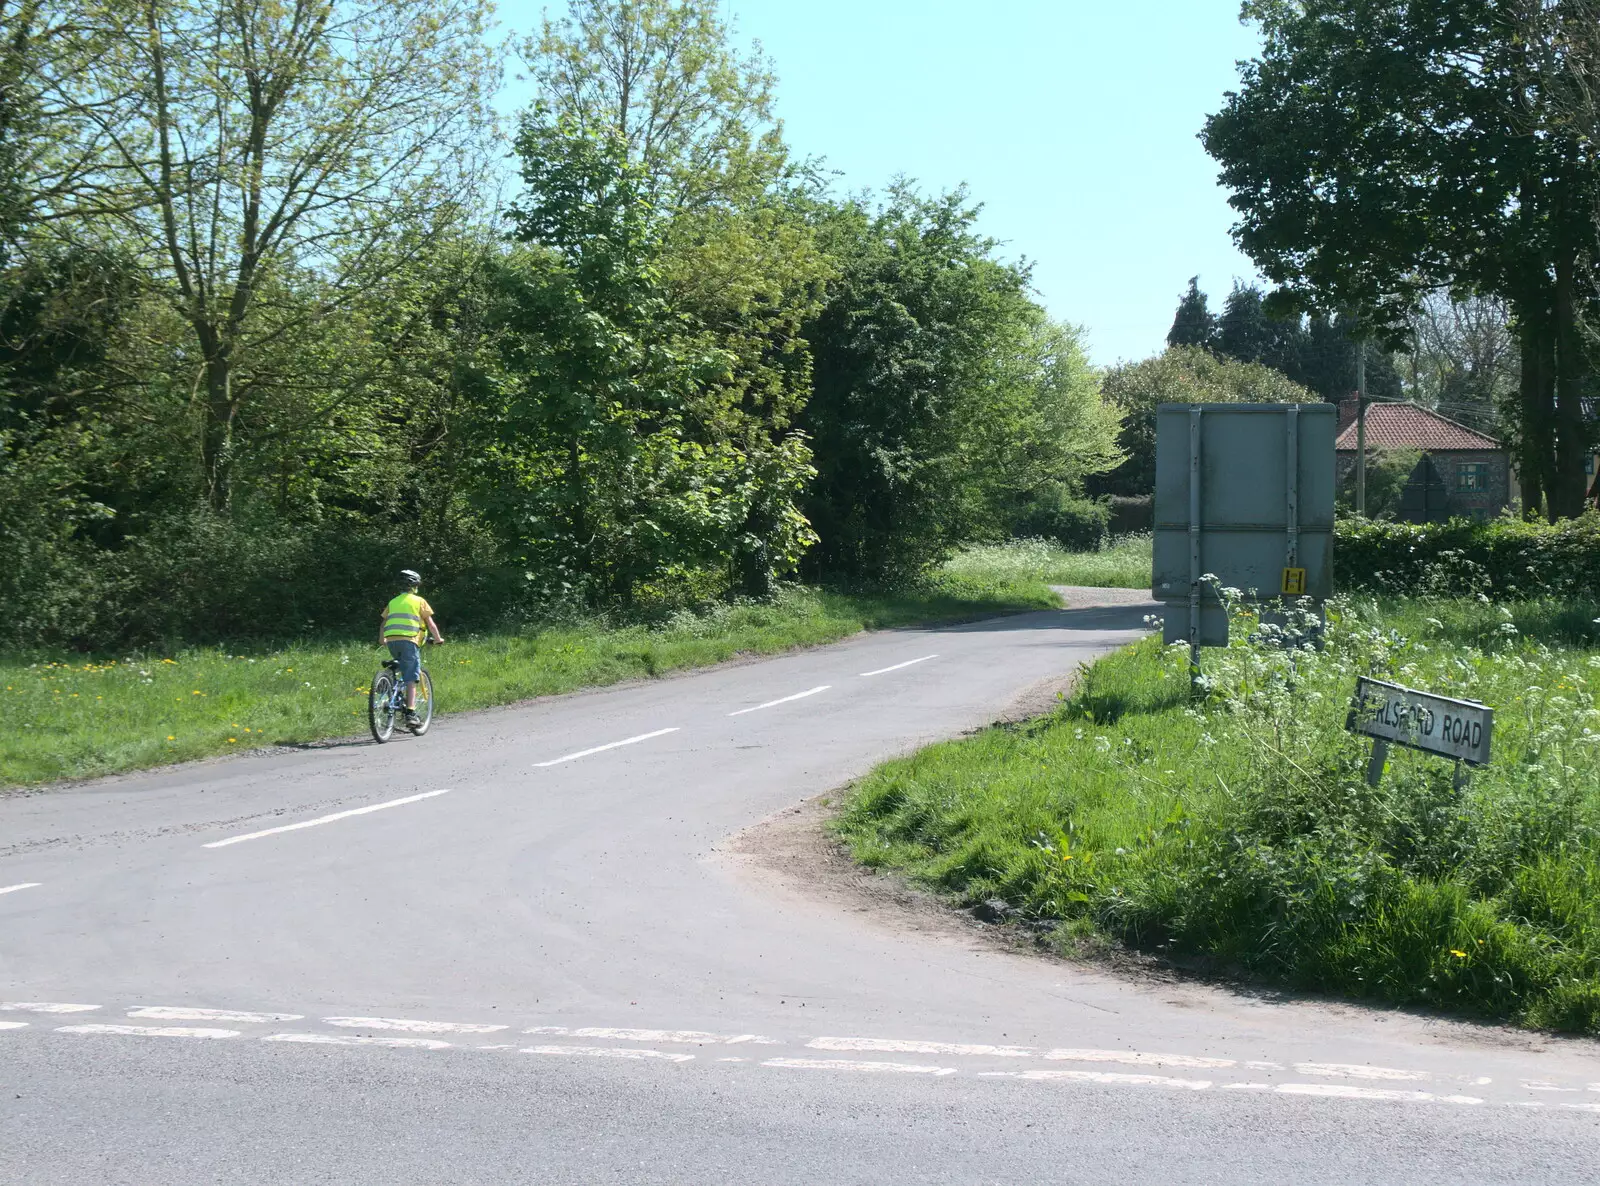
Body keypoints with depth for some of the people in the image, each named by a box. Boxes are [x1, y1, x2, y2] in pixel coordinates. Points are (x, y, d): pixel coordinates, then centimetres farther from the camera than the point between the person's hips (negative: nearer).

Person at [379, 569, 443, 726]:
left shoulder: (393, 602, 20)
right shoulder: (419, 601, 8)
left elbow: (383, 624, 22)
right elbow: (431, 624, 9)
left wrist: (381, 641, 36)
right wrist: (438, 638, 23)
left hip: (391, 641, 5)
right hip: (409, 640, -5)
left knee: (404, 673, 24)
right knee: (411, 678, -6)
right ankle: (410, 713, -15)